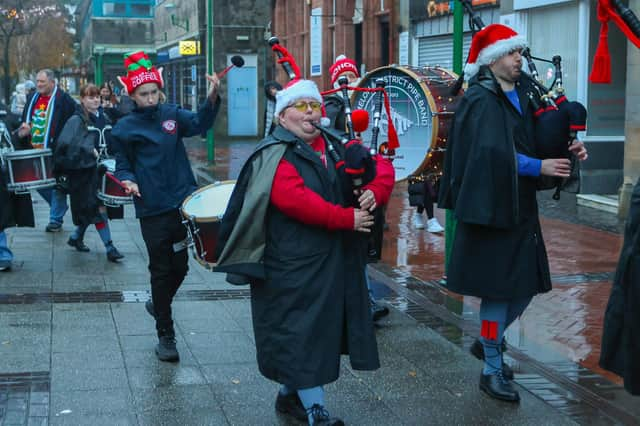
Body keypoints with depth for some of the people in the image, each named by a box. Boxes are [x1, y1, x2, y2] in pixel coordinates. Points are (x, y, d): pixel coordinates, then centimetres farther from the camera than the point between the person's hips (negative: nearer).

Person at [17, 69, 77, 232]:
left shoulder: (63, 99, -10)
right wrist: (23, 131, 2)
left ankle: (56, 219, 9)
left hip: (55, 150, -7)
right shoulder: (33, 98, 12)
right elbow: (26, 119, 22)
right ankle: (59, 207, 32)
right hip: (35, 150, 7)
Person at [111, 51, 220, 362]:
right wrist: (128, 181, -14)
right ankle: (165, 336, 16)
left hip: (183, 204, 3)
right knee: (161, 271, 4)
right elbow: (122, 165, 7)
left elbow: (199, 124, -9)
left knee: (180, 266, 11)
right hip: (152, 211, -3)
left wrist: (212, 99, -25)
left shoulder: (172, 114, 6)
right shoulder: (125, 128, -1)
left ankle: (158, 304, 41)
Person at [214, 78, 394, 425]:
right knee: (301, 332, -4)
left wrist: (375, 191, -12)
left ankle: (289, 394, 33)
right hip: (293, 267, -8)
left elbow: (381, 167, 11)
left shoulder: (335, 147, 12)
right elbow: (296, 200, -26)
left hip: (334, 262, 8)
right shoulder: (274, 156, -11)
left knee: (320, 330, 15)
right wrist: (347, 218, -23)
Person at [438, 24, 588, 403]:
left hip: (521, 207, 8)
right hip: (493, 208, -8)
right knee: (499, 286, -1)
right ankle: (492, 370, 13)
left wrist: (568, 149, -6)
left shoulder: (522, 92, 10)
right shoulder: (482, 101, -13)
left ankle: (488, 342, 35)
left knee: (526, 285, 13)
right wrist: (539, 167, -25)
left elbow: (539, 140, 13)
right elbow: (493, 153, -24)